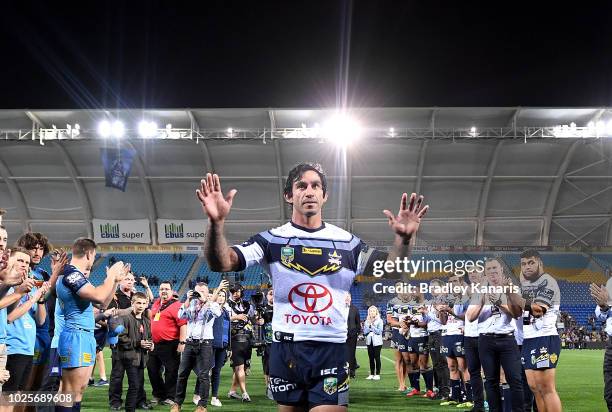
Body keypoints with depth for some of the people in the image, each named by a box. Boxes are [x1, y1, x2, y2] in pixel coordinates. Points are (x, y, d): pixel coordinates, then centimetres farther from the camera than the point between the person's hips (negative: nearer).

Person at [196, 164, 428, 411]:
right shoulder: (272, 240, 1)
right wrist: (216, 223, -28)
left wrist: (403, 239, -16)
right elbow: (221, 263, -9)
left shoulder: (346, 242, 5)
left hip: (331, 350, 0)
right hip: (285, 350, 1)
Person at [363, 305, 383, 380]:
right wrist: (369, 325, -8)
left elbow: (379, 331, -8)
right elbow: (365, 332, 4)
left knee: (377, 357, -5)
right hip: (369, 341, 4)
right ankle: (371, 374, 10)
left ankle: (377, 374, -1)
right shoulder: (367, 321, 10)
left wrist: (372, 326, -9)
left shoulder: (379, 321, 0)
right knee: (371, 358, 5)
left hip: (377, 342, -4)